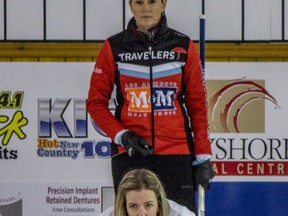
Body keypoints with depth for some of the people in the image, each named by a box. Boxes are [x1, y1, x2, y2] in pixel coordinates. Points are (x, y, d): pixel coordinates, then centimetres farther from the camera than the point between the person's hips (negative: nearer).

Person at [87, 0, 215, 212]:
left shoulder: (183, 46, 5)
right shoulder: (114, 47, 3)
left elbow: (197, 105, 7)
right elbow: (96, 102, 7)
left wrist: (203, 158, 1)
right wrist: (122, 136, -8)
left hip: (176, 153, 0)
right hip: (129, 154, 0)